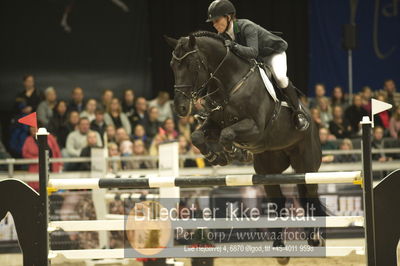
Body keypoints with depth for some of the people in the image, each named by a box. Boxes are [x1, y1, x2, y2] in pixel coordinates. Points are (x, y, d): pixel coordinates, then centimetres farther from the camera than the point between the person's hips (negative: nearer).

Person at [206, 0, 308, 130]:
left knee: (279, 77, -33)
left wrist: (234, 46, -62)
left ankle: (298, 111, -15)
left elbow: (253, 52, -48)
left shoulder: (246, 27, -35)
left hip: (274, 53, -8)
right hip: (255, 60, 8)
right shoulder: (223, 35, -14)